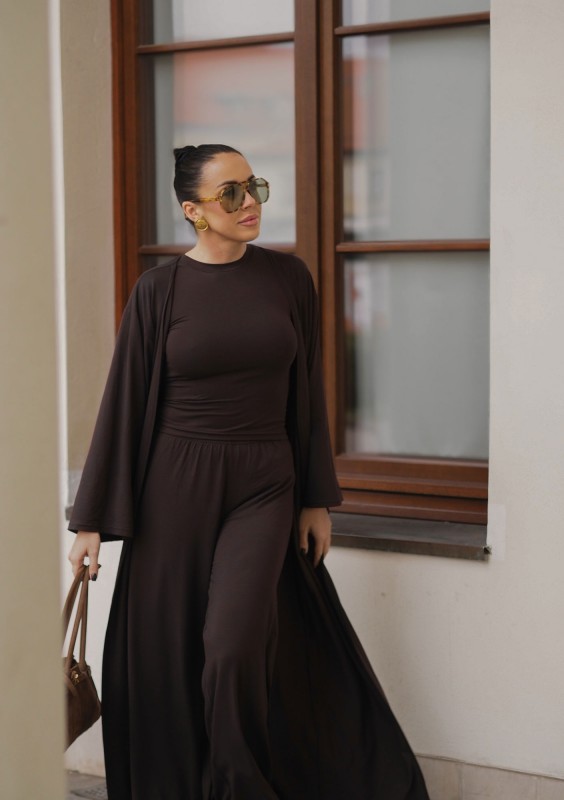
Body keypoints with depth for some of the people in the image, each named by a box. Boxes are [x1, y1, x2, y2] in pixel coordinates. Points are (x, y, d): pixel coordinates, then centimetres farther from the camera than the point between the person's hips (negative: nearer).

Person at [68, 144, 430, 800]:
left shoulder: (288, 278, 3)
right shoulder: (159, 289, -2)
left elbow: (307, 393, 8)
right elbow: (124, 402, -1)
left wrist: (317, 499, 7)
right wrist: (91, 520, -3)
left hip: (264, 483, 0)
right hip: (177, 482, 0)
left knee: (234, 647, -13)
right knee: (167, 654, 6)